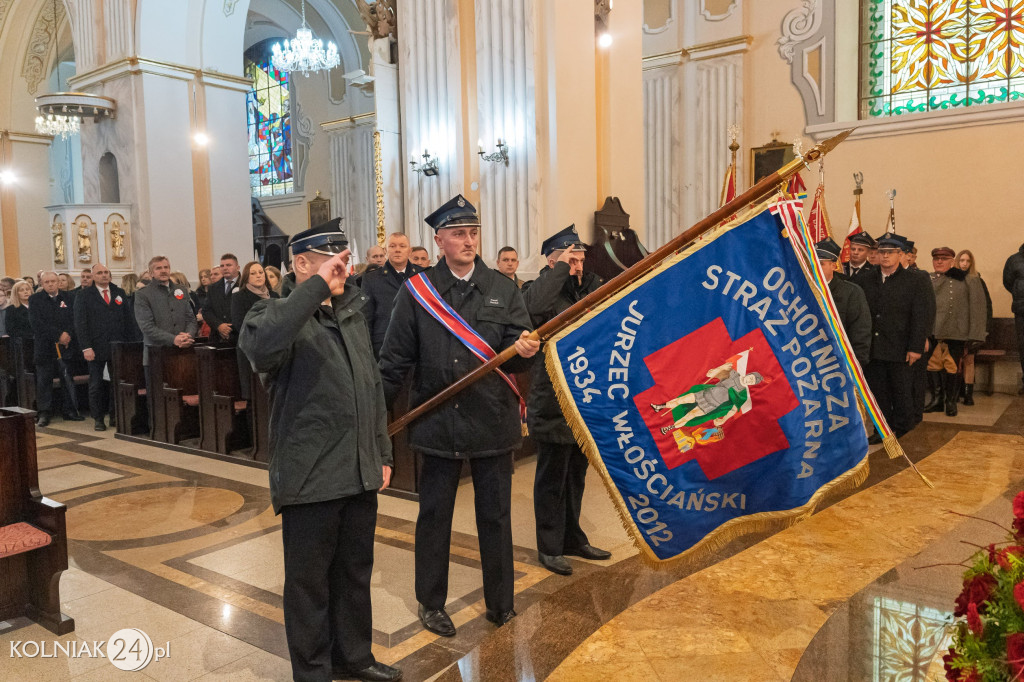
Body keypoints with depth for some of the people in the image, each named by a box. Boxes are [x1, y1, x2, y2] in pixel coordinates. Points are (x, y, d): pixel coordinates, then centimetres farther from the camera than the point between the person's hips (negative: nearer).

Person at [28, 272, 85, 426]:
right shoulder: (35, 299, 1)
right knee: (44, 380, 1)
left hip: (66, 345, 2)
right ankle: (43, 414, 7)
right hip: (44, 346, -2)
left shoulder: (68, 298, 8)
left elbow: (74, 319, 4)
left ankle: (70, 411, 12)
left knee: (69, 379, 4)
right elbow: (37, 323, -9)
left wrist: (68, 334, -14)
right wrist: (59, 335, -15)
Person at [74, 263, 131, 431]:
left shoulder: (120, 293, 12)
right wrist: (86, 347, -12)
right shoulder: (84, 296, 2)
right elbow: (80, 323, -3)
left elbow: (127, 318, 10)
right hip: (96, 347, -2)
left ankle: (115, 416, 13)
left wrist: (128, 342, 1)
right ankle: (97, 418, 13)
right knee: (96, 384, 5)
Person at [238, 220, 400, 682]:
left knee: (355, 573, 19)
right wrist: (316, 288, -30)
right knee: (309, 580, 9)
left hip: (360, 473, 7)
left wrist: (382, 453, 16)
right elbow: (261, 347, -35)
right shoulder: (277, 313, -8)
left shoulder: (352, 314, 14)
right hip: (311, 478, -6)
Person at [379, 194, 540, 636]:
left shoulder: (503, 290, 4)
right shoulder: (417, 292, 1)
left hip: (493, 420, 1)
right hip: (437, 421, -1)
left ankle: (500, 602, 30)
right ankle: (431, 603, 31)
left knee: (495, 516, 12)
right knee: (434, 516, 12)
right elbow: (394, 361, 3)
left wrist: (524, 351, -22)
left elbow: (517, 357, 1)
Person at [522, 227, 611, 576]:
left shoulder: (586, 289, 12)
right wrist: (561, 268, -24)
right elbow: (534, 306, -35)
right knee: (552, 477, 5)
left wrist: (584, 275, -7)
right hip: (553, 403, -7)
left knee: (577, 473, 19)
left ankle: (573, 538, 35)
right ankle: (550, 547, 20)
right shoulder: (543, 290, -11)